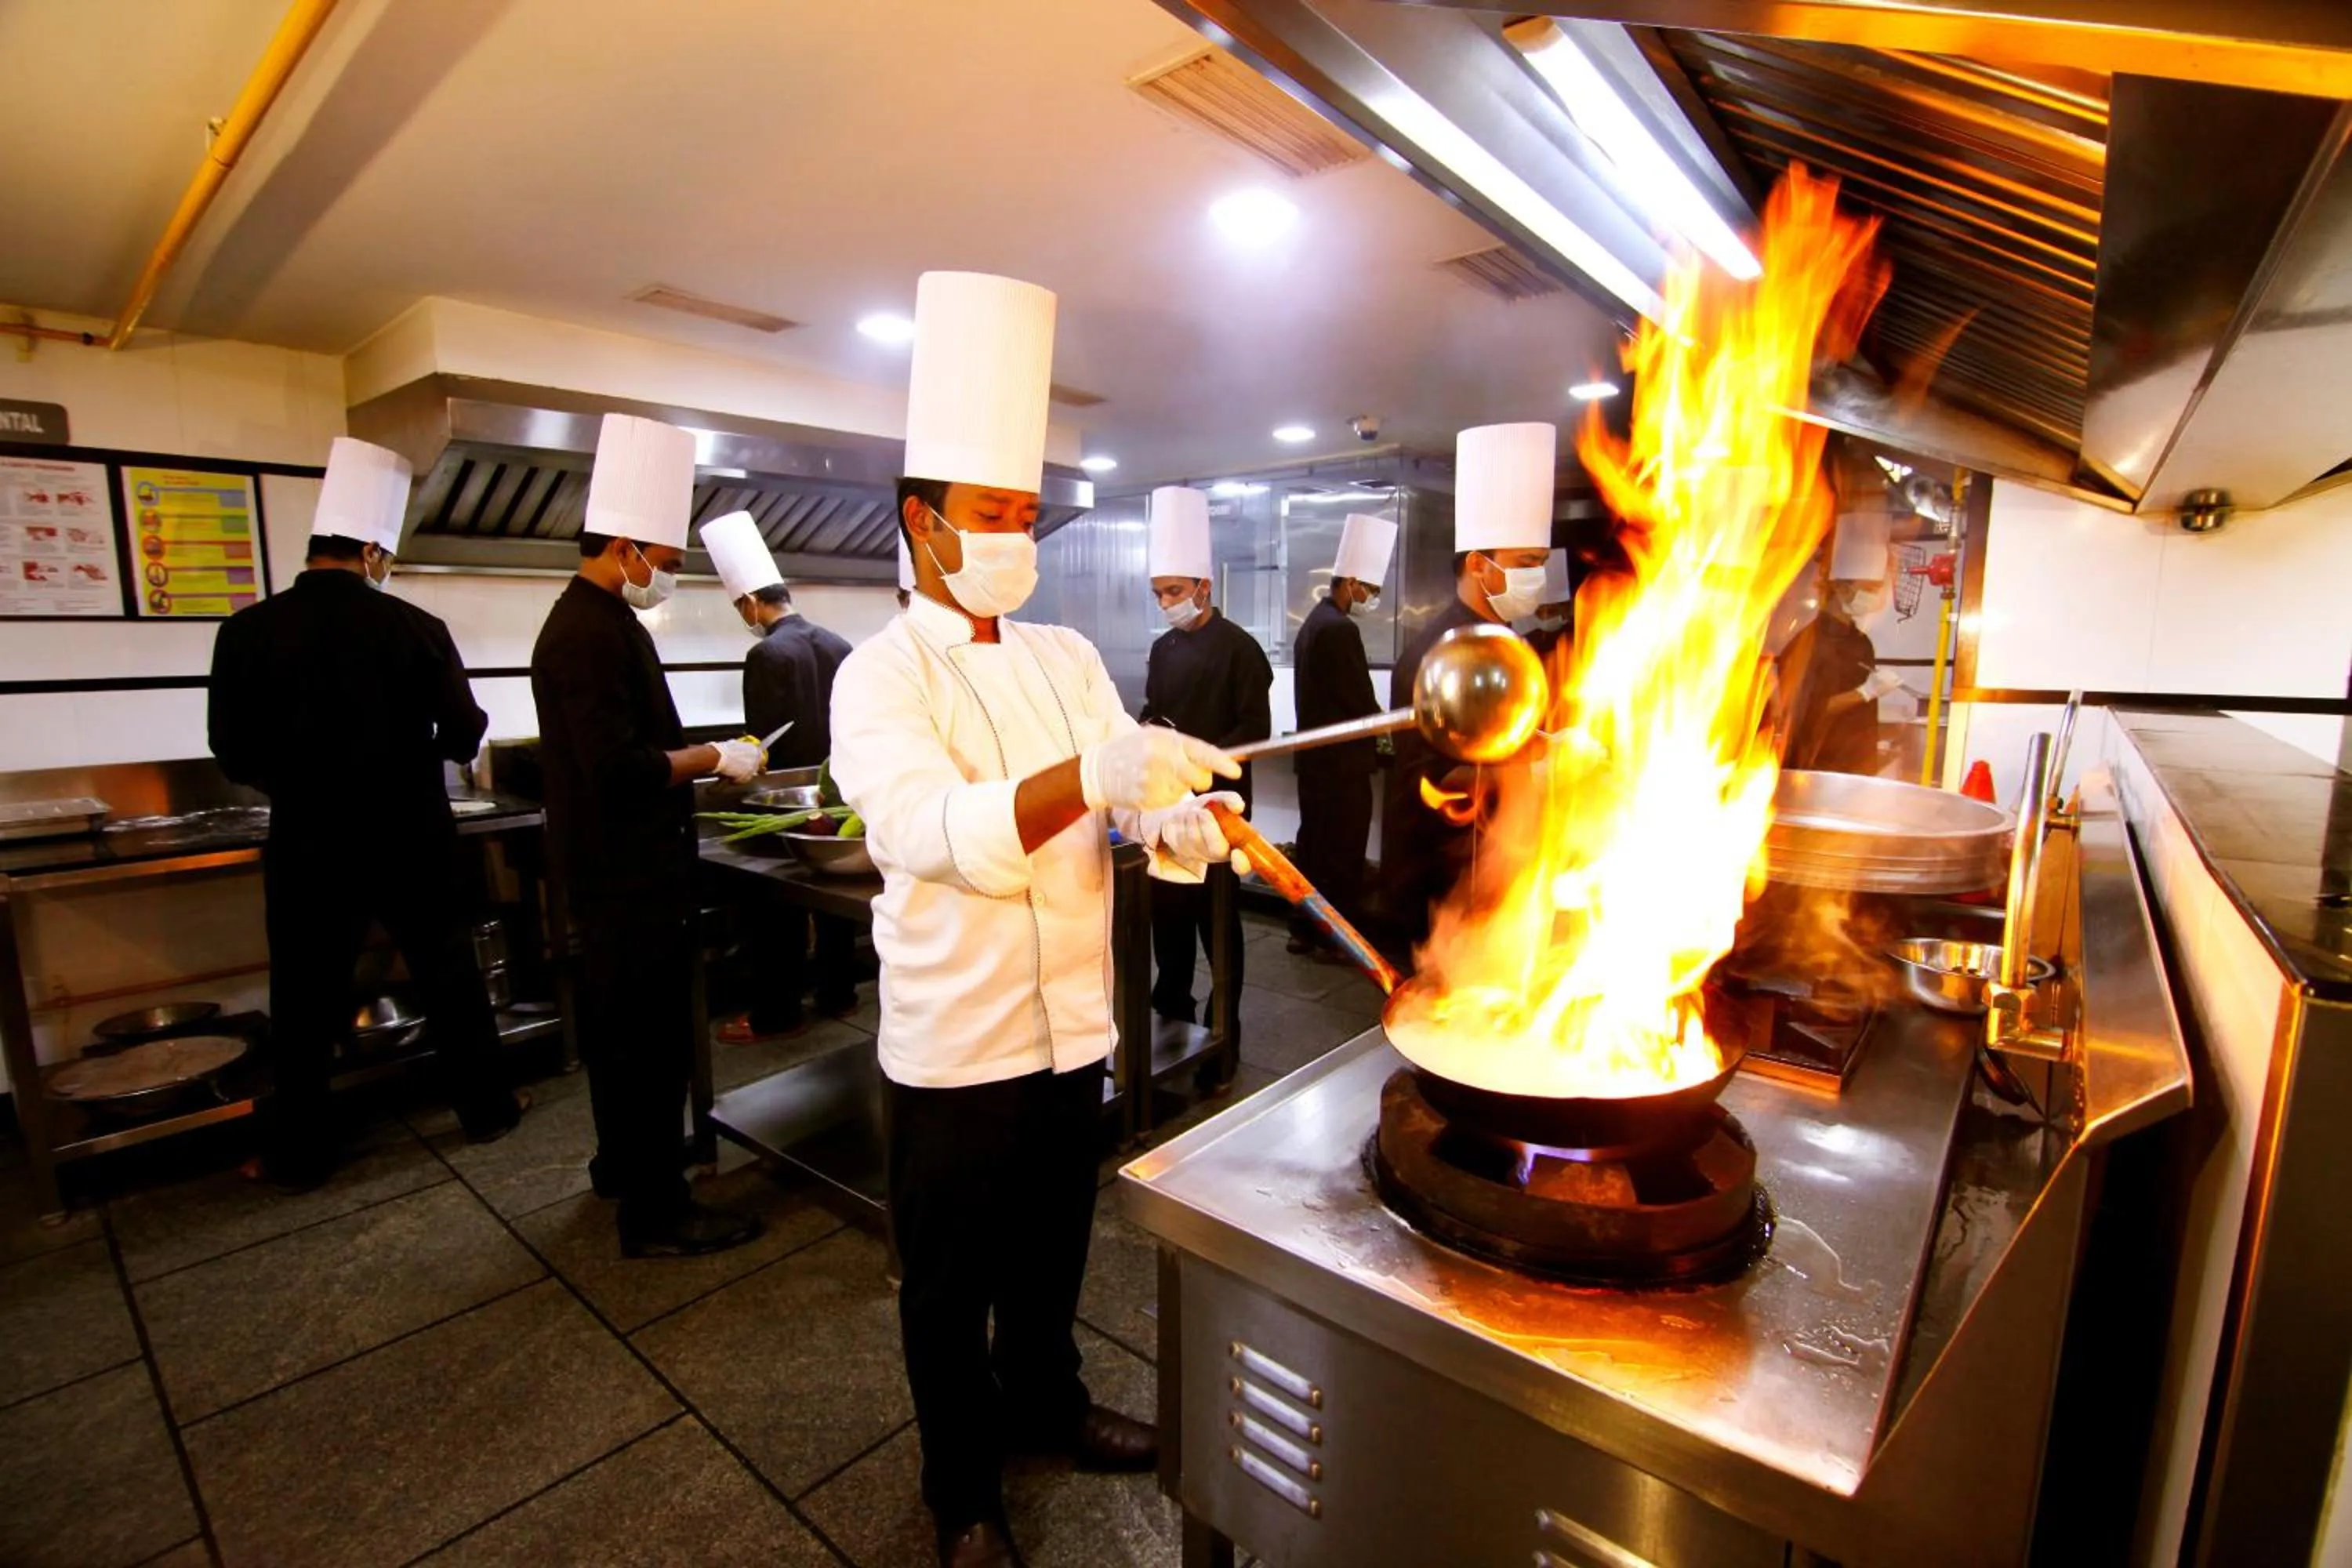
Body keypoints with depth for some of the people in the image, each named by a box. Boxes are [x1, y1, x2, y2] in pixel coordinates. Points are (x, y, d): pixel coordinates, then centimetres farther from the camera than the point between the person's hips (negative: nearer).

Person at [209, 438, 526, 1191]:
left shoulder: (247, 630, -8)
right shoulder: (417, 628, -11)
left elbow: (234, 756, -2)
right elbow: (465, 733, -4)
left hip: (309, 845, 1)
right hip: (411, 839, 0)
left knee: (304, 1002, 12)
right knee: (449, 978, 14)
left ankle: (297, 1155, 23)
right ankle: (487, 1109, 26)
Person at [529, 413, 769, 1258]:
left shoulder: (591, 621, 13)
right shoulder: (591, 634, -20)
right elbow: (621, 769, -27)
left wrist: (698, 764, 13)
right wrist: (712, 758, -15)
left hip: (618, 869, 11)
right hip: (629, 878, -11)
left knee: (621, 1025, 22)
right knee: (649, 1038, -1)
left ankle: (621, 1162, 40)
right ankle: (654, 1212, 12)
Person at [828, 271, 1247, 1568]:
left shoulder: (1067, 658, 6)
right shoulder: (880, 677, -12)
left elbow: (1133, 799, 0)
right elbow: (937, 830, -30)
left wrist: (1179, 823, -23)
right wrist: (1096, 773, -44)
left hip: (1073, 1024, 5)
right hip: (957, 1042, -5)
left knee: (1053, 1248, 24)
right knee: (949, 1284, 15)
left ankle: (1044, 1400, 51)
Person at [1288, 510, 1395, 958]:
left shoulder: (1314, 621, 12)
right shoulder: (1340, 629, -18)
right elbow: (1360, 699, -16)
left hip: (1315, 755, 9)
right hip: (1341, 759, -9)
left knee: (1314, 844, 14)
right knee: (1342, 852, 0)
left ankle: (1305, 929, 23)